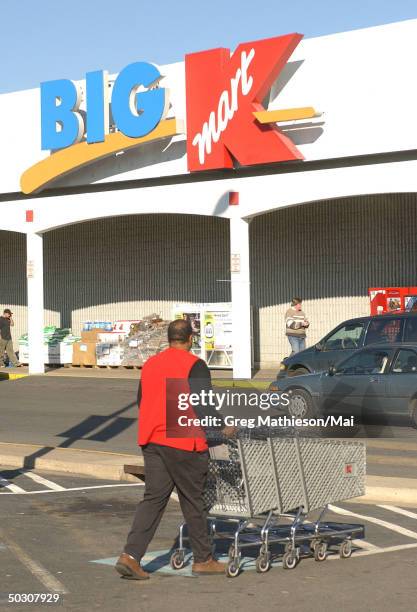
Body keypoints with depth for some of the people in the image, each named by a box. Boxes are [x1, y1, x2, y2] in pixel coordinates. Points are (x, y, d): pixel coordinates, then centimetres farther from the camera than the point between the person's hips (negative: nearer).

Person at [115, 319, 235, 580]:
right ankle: (203, 560, 16)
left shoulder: (150, 364, 12)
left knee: (154, 498, 7)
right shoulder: (194, 366, -10)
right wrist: (223, 427, -1)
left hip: (151, 439, 6)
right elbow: (202, 406, -15)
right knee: (193, 501, 5)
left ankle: (131, 555, -4)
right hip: (183, 442, -6)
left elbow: (141, 401, 20)